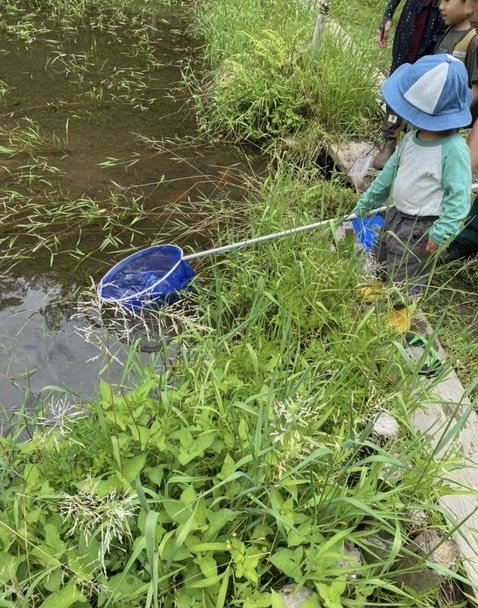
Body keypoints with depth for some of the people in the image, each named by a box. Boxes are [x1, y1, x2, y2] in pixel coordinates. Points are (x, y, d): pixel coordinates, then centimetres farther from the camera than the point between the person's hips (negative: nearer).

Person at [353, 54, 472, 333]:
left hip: (421, 227, -7)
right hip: (396, 214, 7)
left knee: (407, 276, 13)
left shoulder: (453, 149, -28)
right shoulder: (411, 138, -7)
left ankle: (400, 313, 38)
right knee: (383, 260, 28)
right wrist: (367, 202, 14)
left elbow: (459, 197, -23)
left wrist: (440, 234, -23)